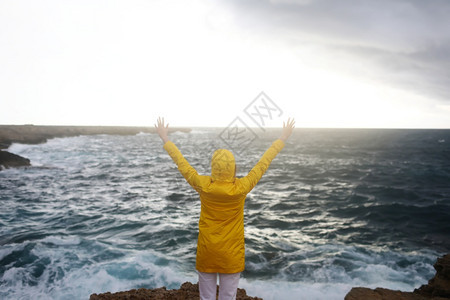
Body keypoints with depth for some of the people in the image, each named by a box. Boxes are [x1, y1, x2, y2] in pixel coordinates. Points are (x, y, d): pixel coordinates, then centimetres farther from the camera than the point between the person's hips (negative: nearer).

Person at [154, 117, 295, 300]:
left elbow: (181, 162, -4)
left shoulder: (203, 185, -16)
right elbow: (264, 163, -9)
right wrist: (283, 138, 3)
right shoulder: (241, 188, -19)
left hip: (206, 254, 1)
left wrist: (165, 138, 9)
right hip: (232, 255, -1)